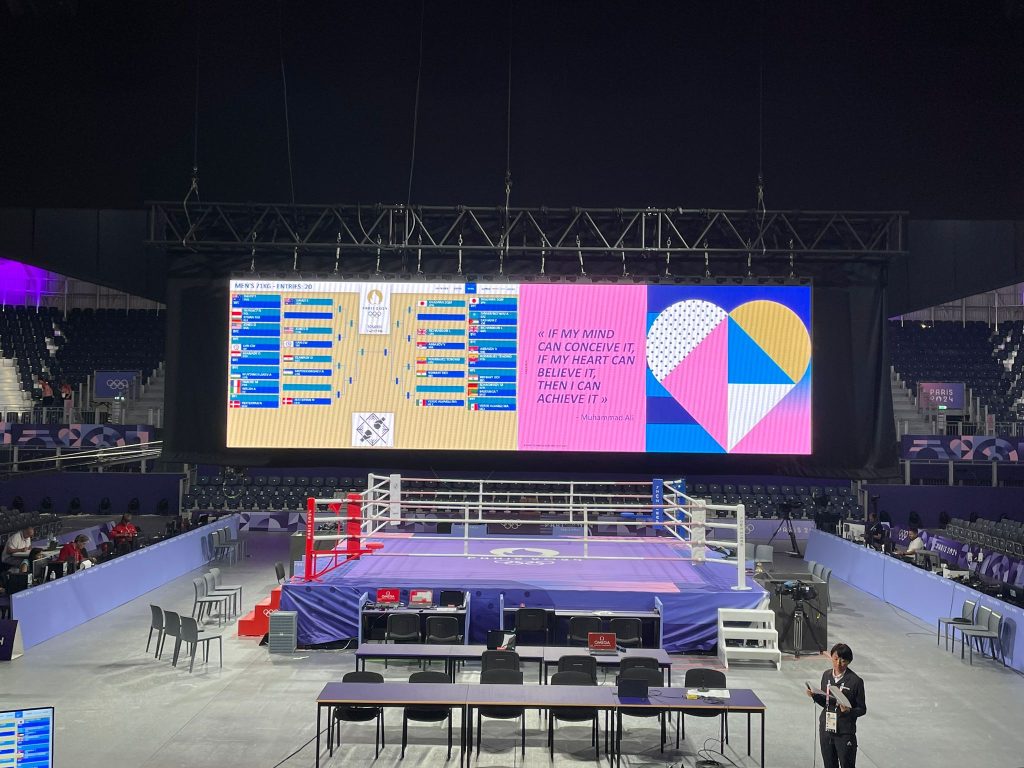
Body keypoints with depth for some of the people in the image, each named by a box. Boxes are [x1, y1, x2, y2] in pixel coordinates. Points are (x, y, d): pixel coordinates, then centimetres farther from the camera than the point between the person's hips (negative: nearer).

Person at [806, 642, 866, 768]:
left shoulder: (855, 681, -11)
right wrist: (814, 695, -6)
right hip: (826, 729, 5)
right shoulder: (826, 675, 5)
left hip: (845, 732, -5)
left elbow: (862, 709, -5)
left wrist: (849, 711, -24)